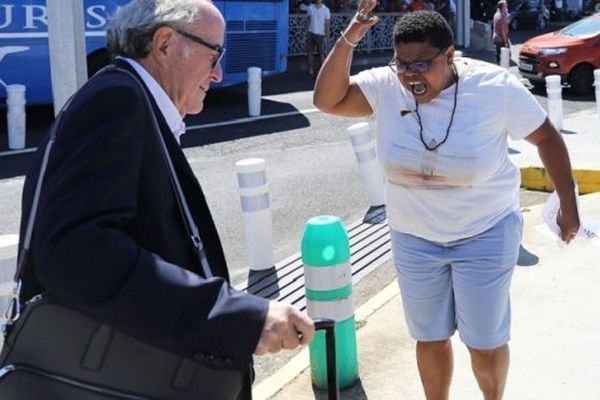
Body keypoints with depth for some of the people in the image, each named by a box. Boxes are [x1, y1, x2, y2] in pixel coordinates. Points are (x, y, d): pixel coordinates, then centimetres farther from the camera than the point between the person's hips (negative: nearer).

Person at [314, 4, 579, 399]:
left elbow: (547, 137, -6)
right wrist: (347, 42, -27)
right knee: (430, 337, 16)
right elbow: (328, 100, -15)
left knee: (485, 342, 11)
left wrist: (568, 205, -3)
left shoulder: (494, 86, -16)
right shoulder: (386, 86, -11)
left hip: (486, 235, -2)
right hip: (415, 238, 2)